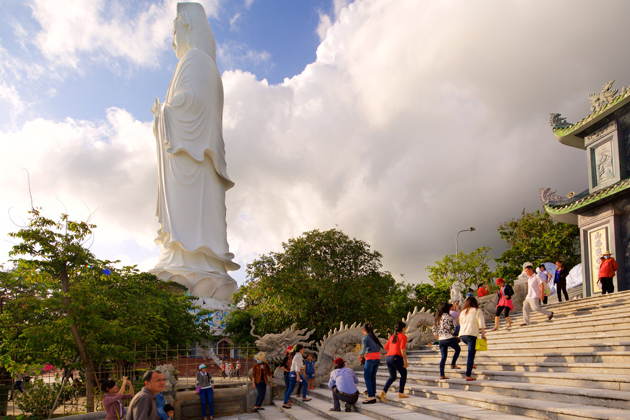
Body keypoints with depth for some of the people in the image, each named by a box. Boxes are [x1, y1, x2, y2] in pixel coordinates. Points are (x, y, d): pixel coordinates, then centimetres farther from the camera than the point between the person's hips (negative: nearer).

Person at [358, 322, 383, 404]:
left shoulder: (365, 339, -8)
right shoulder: (375, 337, 13)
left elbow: (363, 350, -14)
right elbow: (379, 348, 16)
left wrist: (360, 353, 9)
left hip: (370, 359, -7)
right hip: (378, 358, 7)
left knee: (367, 377, -1)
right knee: (373, 377, 12)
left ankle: (371, 397, -8)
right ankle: (373, 395, 11)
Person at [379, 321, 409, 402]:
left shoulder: (393, 336, 22)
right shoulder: (403, 336, 1)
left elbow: (386, 347, 21)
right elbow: (402, 348, -12)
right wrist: (405, 360, -11)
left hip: (388, 357, 7)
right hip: (396, 357, -7)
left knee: (392, 377, 13)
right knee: (404, 374, 14)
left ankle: (383, 392, -6)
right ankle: (401, 393, 12)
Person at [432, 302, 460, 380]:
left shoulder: (438, 317, 13)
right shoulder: (448, 316, -7)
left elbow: (434, 329, 13)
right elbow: (450, 327, -19)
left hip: (441, 340, 6)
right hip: (449, 338, -6)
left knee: (443, 357, 8)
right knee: (458, 349, 21)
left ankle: (442, 375, 4)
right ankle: (453, 364, 15)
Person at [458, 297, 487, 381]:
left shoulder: (463, 312, 21)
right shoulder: (477, 311, 9)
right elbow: (481, 324, -2)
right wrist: (483, 335, 1)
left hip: (462, 334, 5)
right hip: (472, 334, -5)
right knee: (471, 355, -4)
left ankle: (470, 364, 19)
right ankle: (468, 376, -8)